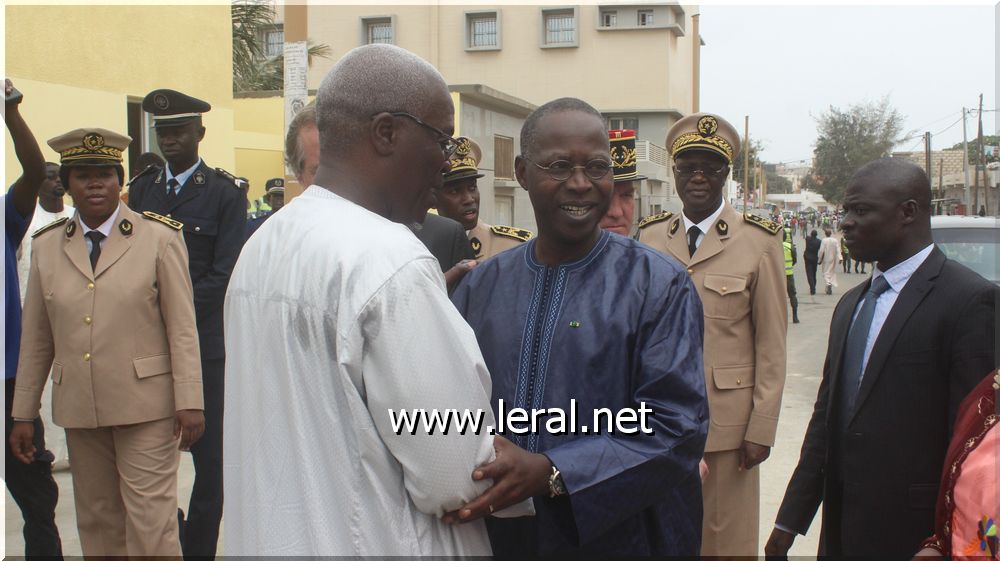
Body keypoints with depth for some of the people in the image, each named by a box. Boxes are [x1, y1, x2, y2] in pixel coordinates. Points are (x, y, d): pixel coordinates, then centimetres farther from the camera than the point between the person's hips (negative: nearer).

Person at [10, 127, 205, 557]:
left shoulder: (159, 238, -1)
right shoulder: (47, 246, 8)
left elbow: (182, 328, -4)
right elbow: (36, 339, 11)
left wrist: (189, 402, -10)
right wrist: (23, 414, 10)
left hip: (146, 406, -4)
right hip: (78, 409, 4)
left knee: (151, 524, -2)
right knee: (96, 522, 12)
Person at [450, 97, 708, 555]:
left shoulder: (659, 286, -9)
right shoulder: (481, 285, 2)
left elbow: (677, 426, -16)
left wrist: (553, 474, -27)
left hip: (617, 538, -2)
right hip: (500, 538, 3)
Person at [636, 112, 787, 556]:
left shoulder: (759, 241, -2)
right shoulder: (649, 237, 6)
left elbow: (771, 346, -2)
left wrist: (762, 429, -5)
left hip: (727, 422, -2)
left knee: (727, 538, 6)